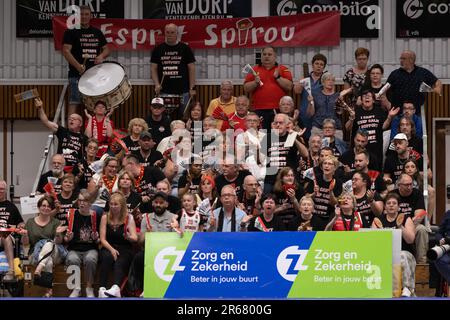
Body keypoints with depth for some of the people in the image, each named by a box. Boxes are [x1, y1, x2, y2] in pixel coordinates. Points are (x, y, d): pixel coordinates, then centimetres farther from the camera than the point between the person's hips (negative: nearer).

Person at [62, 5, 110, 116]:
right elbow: (66, 51, -10)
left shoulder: (97, 32, 16)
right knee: (74, 102, -11)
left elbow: (106, 49, 21)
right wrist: (78, 66, -22)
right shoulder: (71, 32, 0)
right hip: (77, 74, -5)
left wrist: (101, 56, -3)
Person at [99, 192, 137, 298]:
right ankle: (102, 289, -42)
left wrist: (129, 237, -30)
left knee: (120, 262, -33)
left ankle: (116, 288, -56)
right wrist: (111, 249, -18)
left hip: (125, 249, -1)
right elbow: (103, 239, 0)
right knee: (107, 257, -33)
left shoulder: (129, 218, 3)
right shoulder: (105, 217, 5)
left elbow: (135, 238, -6)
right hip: (108, 247, 1)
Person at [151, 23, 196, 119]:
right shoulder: (158, 49, 8)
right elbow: (153, 68, 9)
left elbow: (191, 68, 3)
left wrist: (192, 88, -2)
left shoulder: (185, 48, 4)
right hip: (164, 92, 1)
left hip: (182, 92, -1)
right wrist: (157, 85, -5)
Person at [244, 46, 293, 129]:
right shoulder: (254, 70, 15)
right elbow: (246, 88, 10)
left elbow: (289, 86, 0)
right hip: (259, 111, 1)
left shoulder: (283, 69, 11)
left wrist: (278, 77, -8)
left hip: (278, 110, -1)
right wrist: (255, 82, -6)